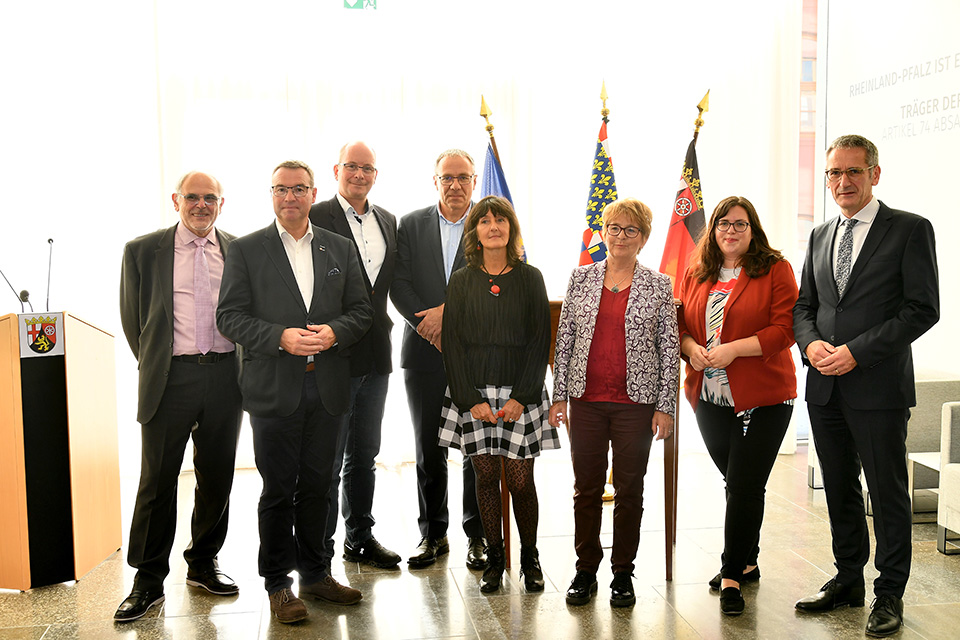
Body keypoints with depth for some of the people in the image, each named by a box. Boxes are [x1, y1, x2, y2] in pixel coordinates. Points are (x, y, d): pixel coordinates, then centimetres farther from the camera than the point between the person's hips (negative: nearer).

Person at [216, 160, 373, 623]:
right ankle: (278, 584, 16)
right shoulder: (246, 250, 2)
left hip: (327, 388, 3)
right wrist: (281, 337, -17)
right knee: (278, 490, 3)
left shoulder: (340, 249, 11)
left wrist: (334, 332, -10)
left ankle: (315, 574, 25)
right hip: (274, 389, -3)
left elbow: (361, 310, 10)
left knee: (317, 486, 11)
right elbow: (230, 316, -4)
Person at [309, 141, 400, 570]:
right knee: (327, 458, 2)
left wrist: (383, 323, 7)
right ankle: (320, 549, 14)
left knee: (365, 454, 17)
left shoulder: (388, 221, 13)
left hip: (376, 354, 6)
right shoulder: (316, 217, -8)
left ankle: (360, 538, 30)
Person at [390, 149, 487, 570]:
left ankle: (478, 535, 18)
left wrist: (447, 311, -15)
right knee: (429, 451, 9)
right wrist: (428, 324, -12)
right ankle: (433, 533, 22)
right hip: (425, 353, 2)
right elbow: (399, 284, 1)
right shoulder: (410, 225, 10)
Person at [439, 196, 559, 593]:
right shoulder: (462, 281, 5)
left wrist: (521, 397, -9)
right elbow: (452, 344, 2)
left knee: (521, 479, 0)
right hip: (473, 395, 1)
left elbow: (540, 341, 0)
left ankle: (529, 558, 19)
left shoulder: (530, 278, 3)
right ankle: (494, 558, 20)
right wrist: (471, 400, -8)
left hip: (520, 394, -1)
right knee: (486, 476, 6)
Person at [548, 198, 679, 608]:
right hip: (586, 400, 2)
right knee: (586, 487, 8)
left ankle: (623, 574, 20)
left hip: (636, 402, -1)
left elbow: (669, 350, 1)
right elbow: (564, 340, 7)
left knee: (630, 489, 6)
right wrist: (558, 395, 3)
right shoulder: (581, 279, 6)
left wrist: (666, 406, -4)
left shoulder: (658, 286, 2)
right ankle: (585, 570, 21)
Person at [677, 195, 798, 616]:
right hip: (710, 398, 5)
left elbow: (784, 329, -10)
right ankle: (746, 562, 31)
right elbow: (681, 322, 14)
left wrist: (734, 349, -19)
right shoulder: (696, 274, 12)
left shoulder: (775, 270, -2)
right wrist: (690, 347, -8)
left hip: (763, 399, -4)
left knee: (745, 487, -4)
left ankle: (732, 576, 5)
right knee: (736, 483, 15)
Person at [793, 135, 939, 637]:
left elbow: (923, 309, -10)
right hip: (825, 388, 6)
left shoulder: (910, 230, -4)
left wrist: (857, 351, -16)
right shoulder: (821, 236, 14)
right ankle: (848, 581, 29)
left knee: (888, 493, 4)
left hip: (879, 387, -5)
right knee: (840, 490, 15)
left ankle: (889, 595, 17)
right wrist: (811, 343, -5)